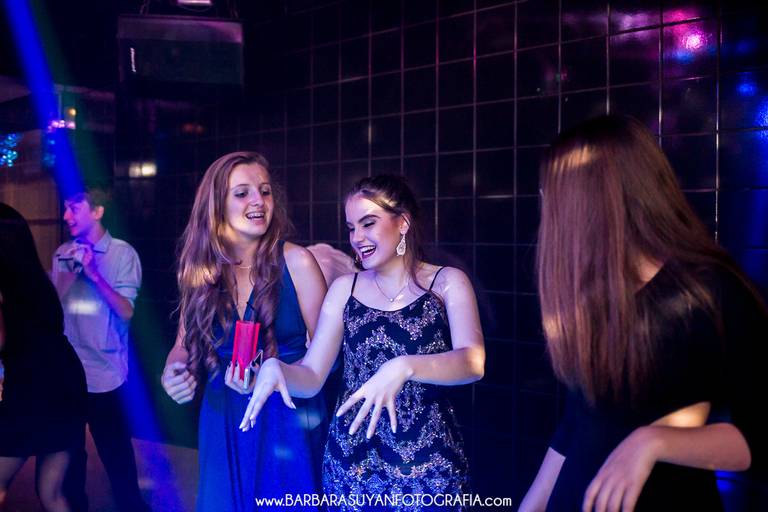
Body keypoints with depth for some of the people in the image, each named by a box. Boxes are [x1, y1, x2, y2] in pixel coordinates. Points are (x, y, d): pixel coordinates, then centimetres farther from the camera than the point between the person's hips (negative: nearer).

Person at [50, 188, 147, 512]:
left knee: (116, 453, 5)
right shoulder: (63, 254, 6)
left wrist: (94, 273, -22)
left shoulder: (122, 253, -9)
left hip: (106, 373, -5)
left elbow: (126, 311, -14)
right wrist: (72, 271, -11)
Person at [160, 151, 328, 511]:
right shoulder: (203, 268, -1)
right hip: (223, 418, 3)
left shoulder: (296, 261, -13)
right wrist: (172, 374, -13)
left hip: (287, 417, -3)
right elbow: (186, 343, 7)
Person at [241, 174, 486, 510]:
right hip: (352, 461, 3)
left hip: (428, 465, -3)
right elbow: (311, 378, 3)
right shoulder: (344, 288, 5)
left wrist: (404, 368, -36)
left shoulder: (447, 283, -4)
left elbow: (473, 363, -20)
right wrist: (275, 367, -19)